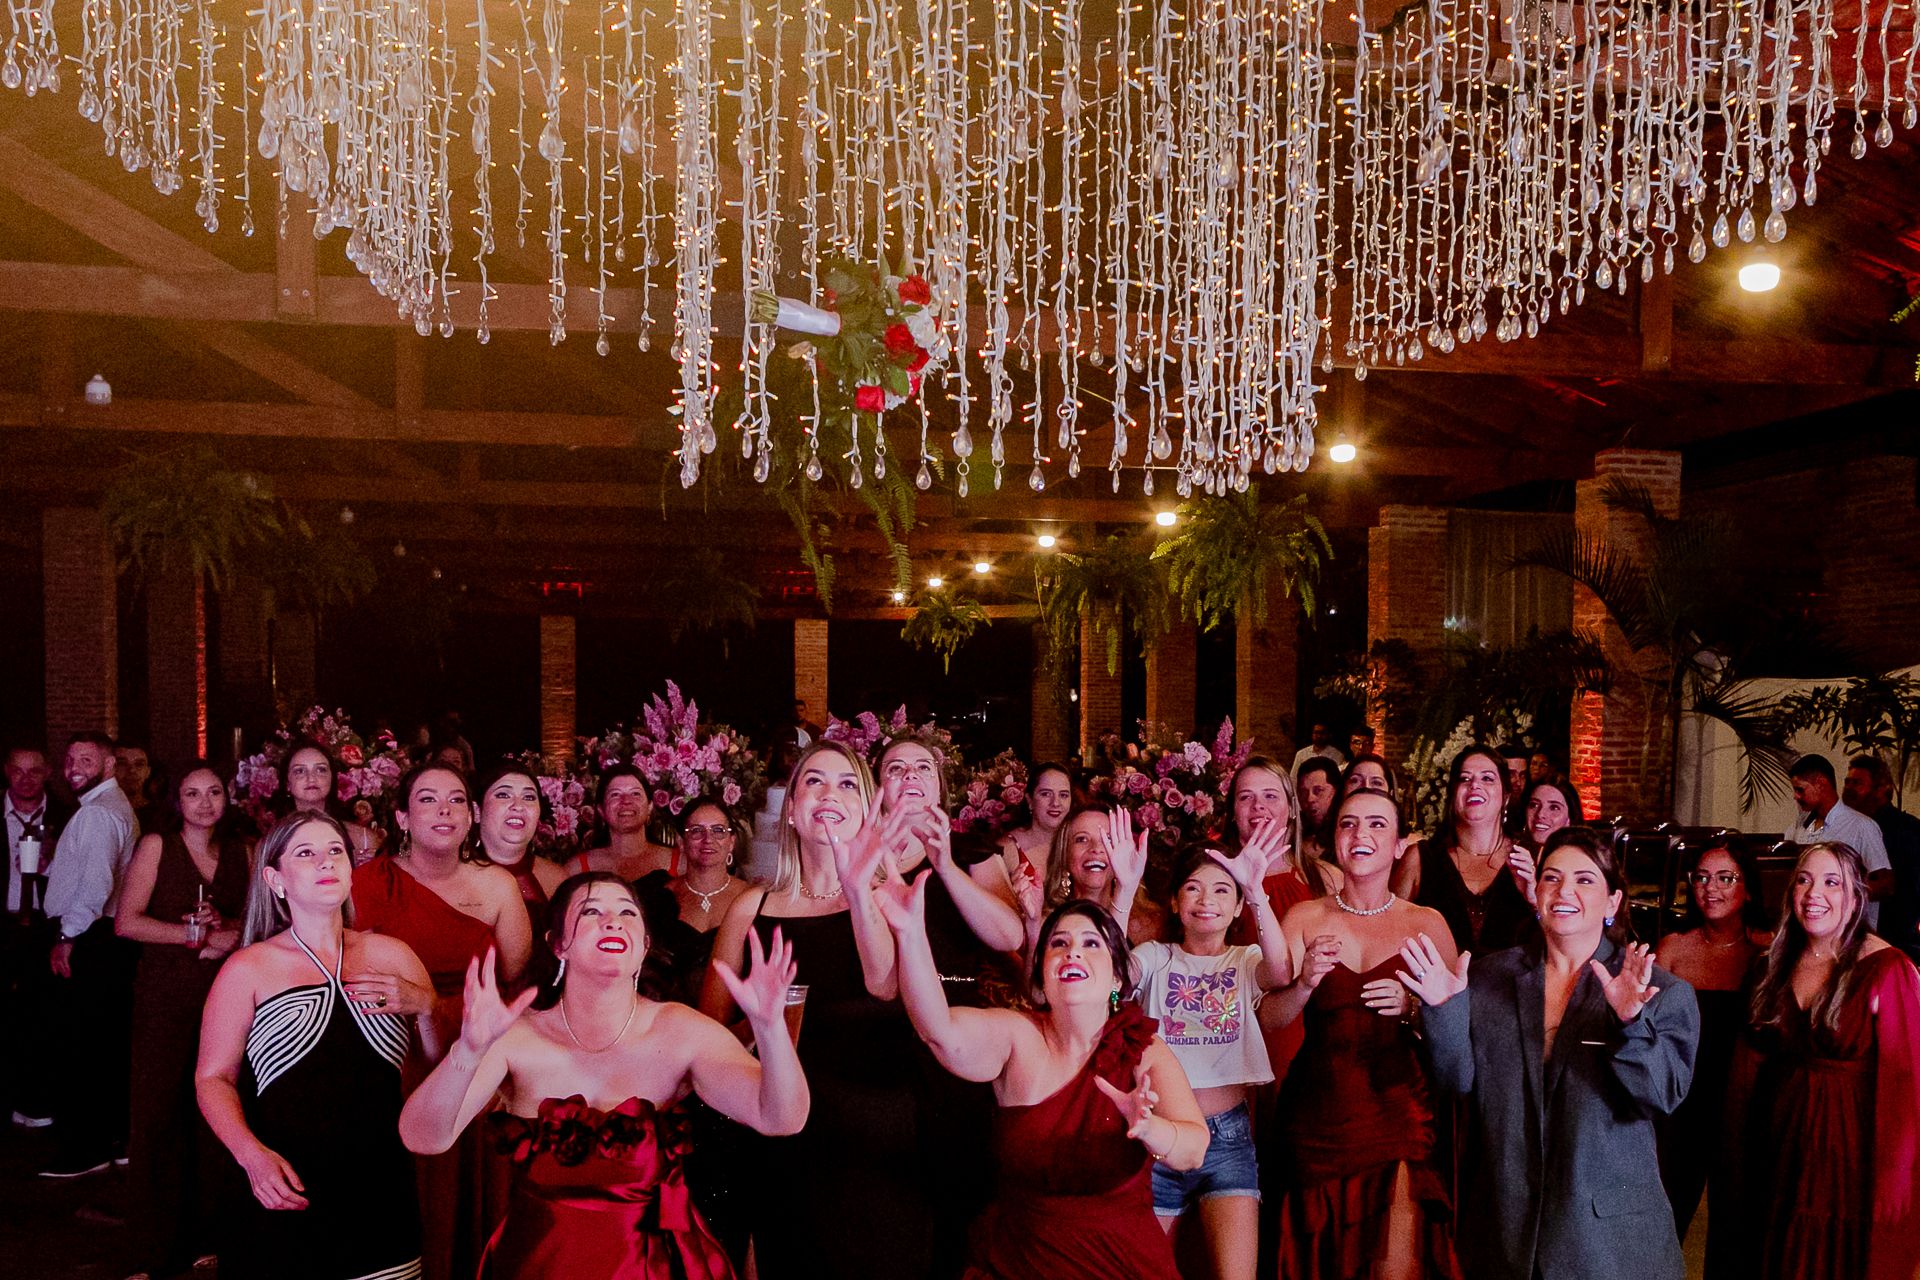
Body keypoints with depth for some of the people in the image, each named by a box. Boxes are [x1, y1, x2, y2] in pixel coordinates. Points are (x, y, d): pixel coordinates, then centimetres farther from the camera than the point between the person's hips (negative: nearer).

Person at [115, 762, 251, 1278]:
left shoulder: (238, 851, 9)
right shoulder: (157, 845, 0)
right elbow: (127, 922, -7)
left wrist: (226, 925, -9)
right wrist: (201, 936, -11)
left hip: (223, 993, 2)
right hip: (166, 996, -2)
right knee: (159, 1111, 2)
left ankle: (204, 1226, 16)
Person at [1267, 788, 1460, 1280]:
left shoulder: (1426, 922, 3)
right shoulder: (1304, 918, 4)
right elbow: (1271, 1018, -2)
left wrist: (1416, 1005, -14)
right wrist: (1304, 985, -21)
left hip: (1399, 1109, -1)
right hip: (1319, 1116, 1)